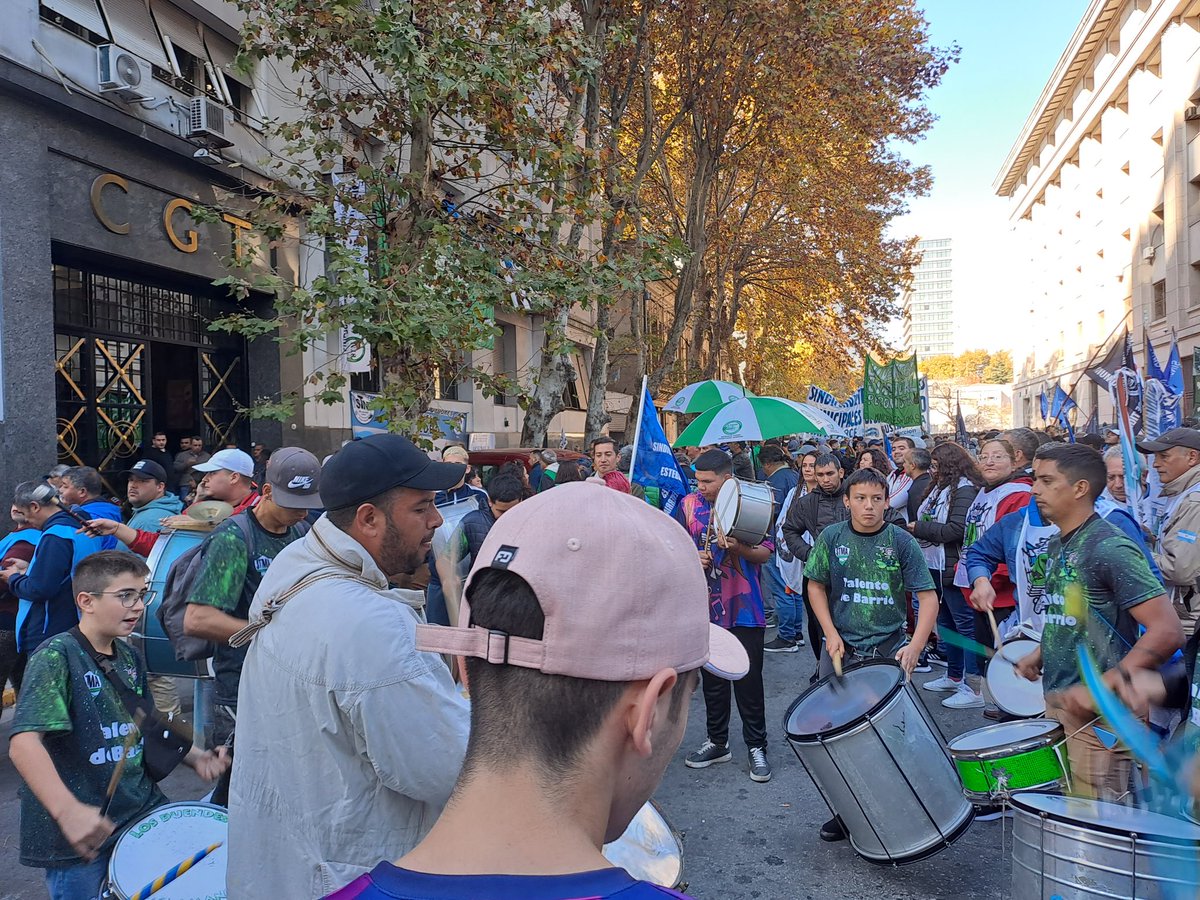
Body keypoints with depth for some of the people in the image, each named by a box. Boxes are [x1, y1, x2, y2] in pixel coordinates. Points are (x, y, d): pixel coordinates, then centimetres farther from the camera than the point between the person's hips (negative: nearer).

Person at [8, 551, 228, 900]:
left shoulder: (129, 657, 6)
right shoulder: (57, 656, -17)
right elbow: (23, 743, -28)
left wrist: (195, 757, 4)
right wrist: (68, 812, -39)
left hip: (142, 807, 7)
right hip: (76, 831, -7)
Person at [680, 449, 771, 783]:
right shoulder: (690, 504, 3)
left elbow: (765, 554, -4)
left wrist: (738, 548, -23)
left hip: (744, 608, -3)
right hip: (705, 605, 3)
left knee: (749, 678, 3)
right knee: (712, 678, 14)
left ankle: (756, 746, 18)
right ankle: (717, 742, 29)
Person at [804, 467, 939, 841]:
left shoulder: (901, 542, -8)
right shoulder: (832, 537, -3)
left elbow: (928, 597, -9)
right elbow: (816, 586, 6)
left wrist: (915, 645, -23)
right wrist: (831, 635, -5)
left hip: (889, 649, -1)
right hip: (841, 649, 2)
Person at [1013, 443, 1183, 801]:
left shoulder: (1110, 549, -17)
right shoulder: (1058, 545, 10)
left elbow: (1167, 632, -22)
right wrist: (1040, 654, 9)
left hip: (1100, 715, -8)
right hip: (1056, 702, 8)